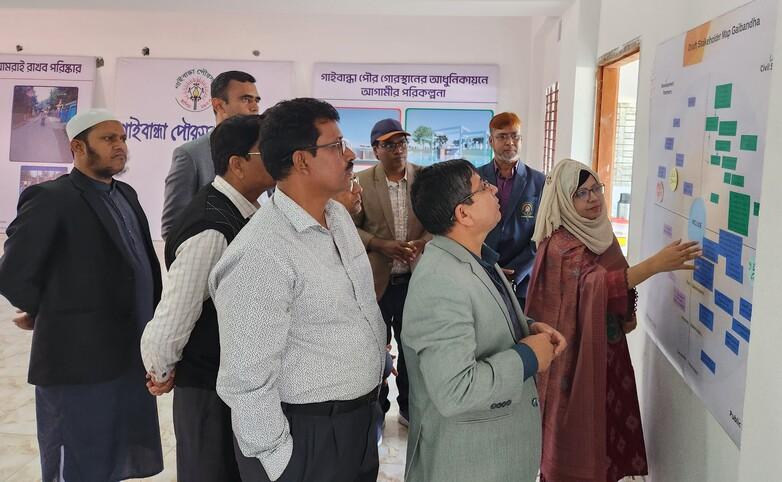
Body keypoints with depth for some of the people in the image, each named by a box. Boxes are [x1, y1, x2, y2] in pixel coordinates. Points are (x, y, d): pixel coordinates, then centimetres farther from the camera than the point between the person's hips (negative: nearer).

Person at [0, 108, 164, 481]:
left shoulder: (126, 195, 12)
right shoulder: (49, 199, -12)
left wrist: (154, 321, 6)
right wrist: (46, 314, 3)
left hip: (132, 359, 7)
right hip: (80, 362, -7)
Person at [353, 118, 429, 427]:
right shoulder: (361, 182, -4)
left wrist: (422, 243, -15)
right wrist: (380, 245, -16)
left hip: (414, 278, 2)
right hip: (375, 280, -1)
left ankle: (409, 406, 31)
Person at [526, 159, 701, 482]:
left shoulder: (600, 231, 7)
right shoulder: (561, 244, -20)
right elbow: (594, 283, -36)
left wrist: (627, 313, 4)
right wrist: (656, 264, -41)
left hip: (607, 346, 8)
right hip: (578, 351, -8)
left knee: (606, 420, 16)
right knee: (578, 431, 3)